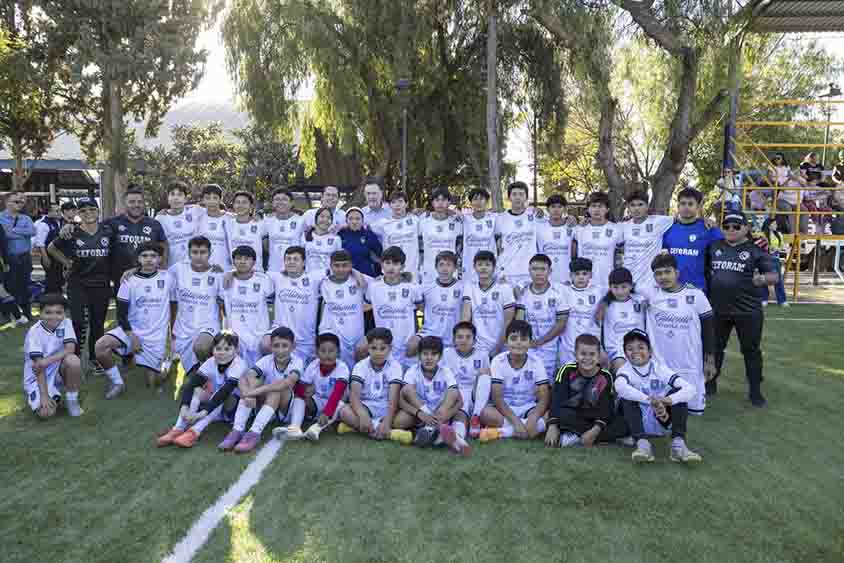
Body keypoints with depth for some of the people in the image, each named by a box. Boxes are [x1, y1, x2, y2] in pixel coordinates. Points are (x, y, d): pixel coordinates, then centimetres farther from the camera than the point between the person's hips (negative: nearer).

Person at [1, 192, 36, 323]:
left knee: (24, 286, 9)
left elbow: (33, 231, -10)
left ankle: (26, 313, 19)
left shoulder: (26, 218, 9)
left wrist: (14, 230, -15)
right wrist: (23, 233, -16)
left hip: (24, 257, 2)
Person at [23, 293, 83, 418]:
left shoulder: (66, 323, -7)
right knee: (46, 413, -24)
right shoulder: (34, 332, -16)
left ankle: (72, 400, -8)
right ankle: (53, 398, 14)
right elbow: (38, 364, -20)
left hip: (58, 370, 3)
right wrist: (44, 395, -25)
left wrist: (47, 361, -30)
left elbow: (70, 349, -18)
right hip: (37, 377, -2)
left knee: (73, 360, -31)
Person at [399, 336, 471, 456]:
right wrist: (420, 414, -37)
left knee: (461, 415, -27)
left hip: (441, 414, 0)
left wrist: (445, 414, -35)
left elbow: (459, 401, -15)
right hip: (419, 415, 0)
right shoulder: (412, 372, -8)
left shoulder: (446, 372, -6)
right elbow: (402, 400, -20)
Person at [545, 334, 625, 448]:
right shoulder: (567, 370, -9)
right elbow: (557, 399, -16)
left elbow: (606, 406, -12)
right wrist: (553, 426, -29)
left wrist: (595, 430, -28)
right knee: (561, 415, -35)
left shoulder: (605, 377, -6)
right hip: (571, 416, -1)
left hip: (594, 419, 2)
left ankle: (576, 437, -27)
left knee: (622, 425, -24)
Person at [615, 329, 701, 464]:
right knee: (627, 398, -27)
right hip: (639, 424, -2)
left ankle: (678, 443, -28)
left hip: (662, 422, 2)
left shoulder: (659, 368, -8)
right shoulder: (625, 370, -12)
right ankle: (642, 443, -37)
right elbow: (620, 386, -39)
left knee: (678, 392, -18)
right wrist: (650, 400, -50)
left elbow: (690, 389, -21)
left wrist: (668, 400, -40)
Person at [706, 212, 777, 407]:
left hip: (747, 311, -3)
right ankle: (710, 383, 32)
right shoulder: (714, 247, 6)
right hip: (717, 309, 3)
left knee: (751, 350, 7)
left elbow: (773, 276, -4)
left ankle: (755, 391, 20)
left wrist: (763, 279, -24)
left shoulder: (756, 250, -3)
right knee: (714, 347, 15)